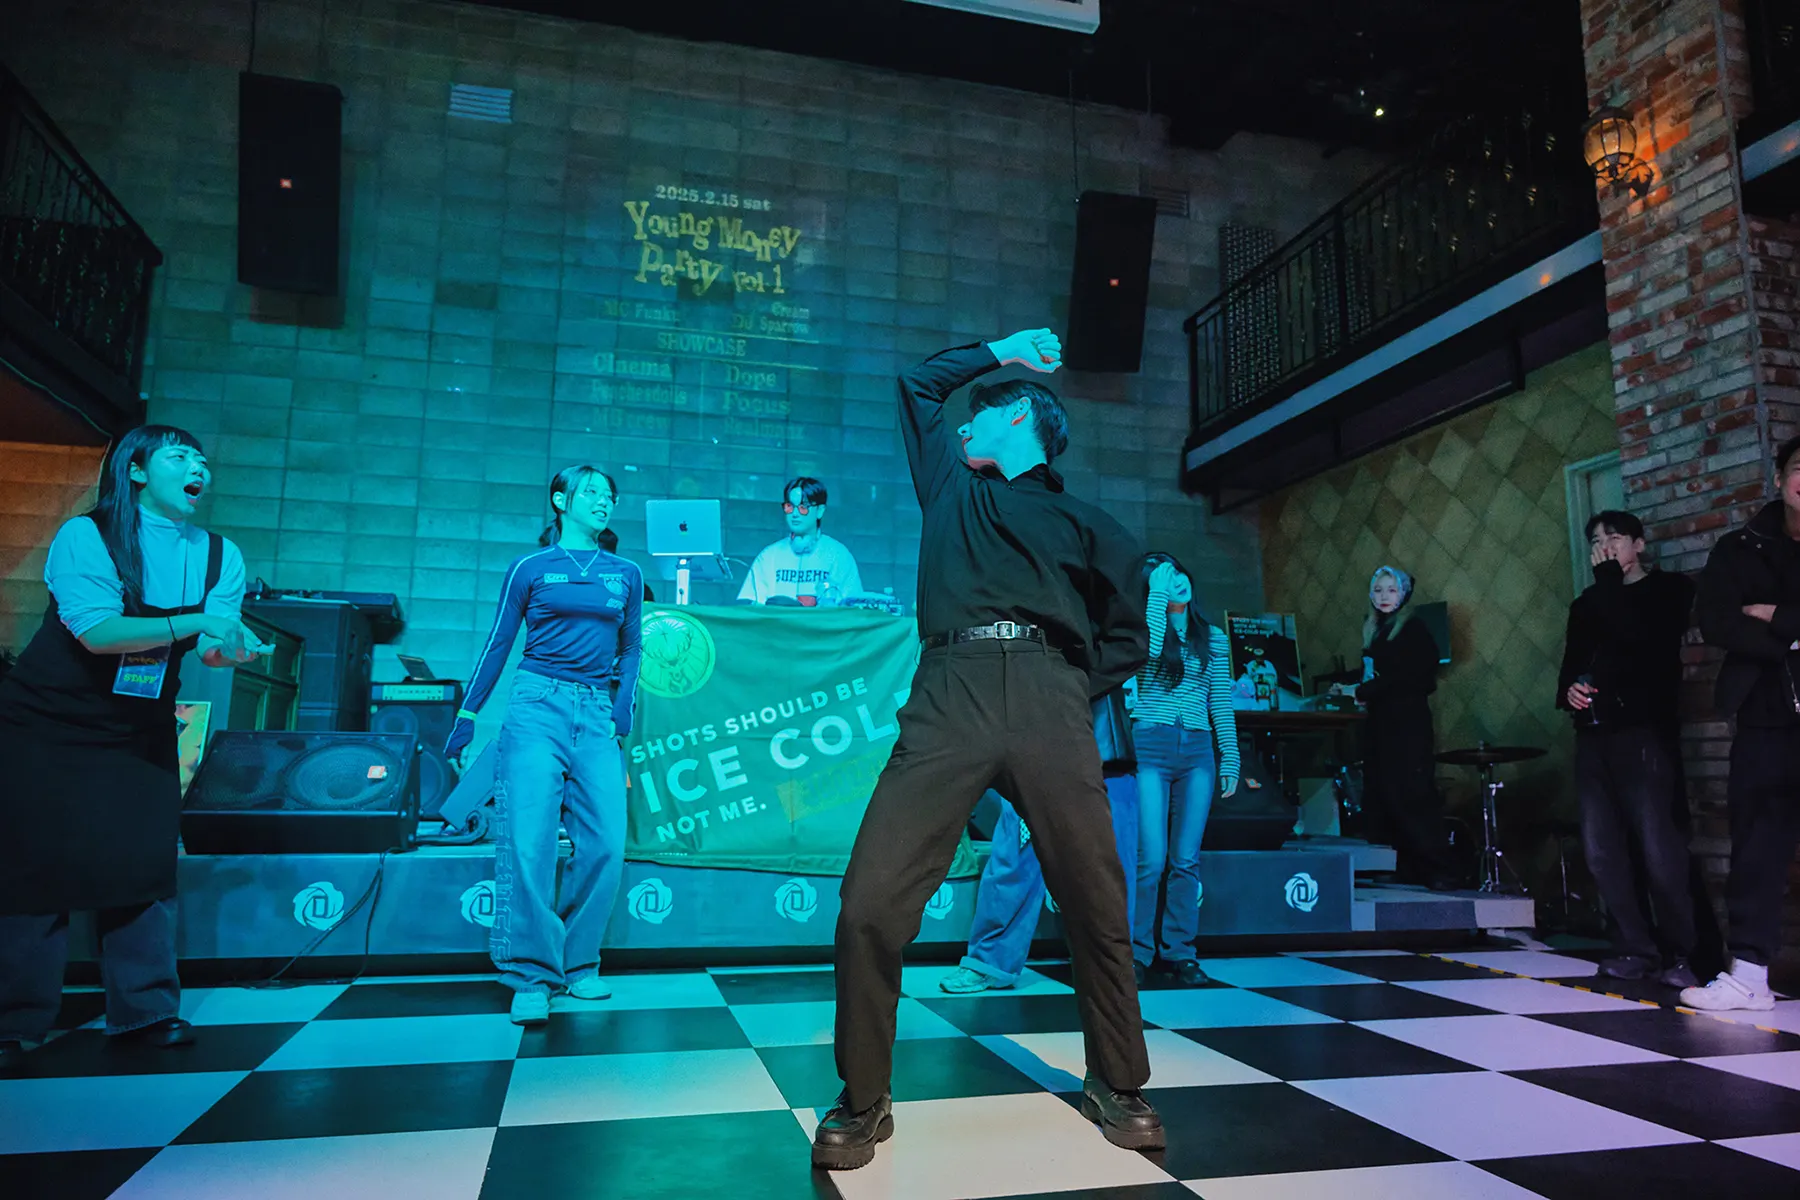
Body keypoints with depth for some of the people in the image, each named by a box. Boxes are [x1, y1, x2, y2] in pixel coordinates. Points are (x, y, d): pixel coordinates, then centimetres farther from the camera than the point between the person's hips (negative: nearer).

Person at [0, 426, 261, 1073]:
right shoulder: (85, 534, -12)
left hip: (141, 731, 4)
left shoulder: (221, 556, 1)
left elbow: (213, 647, -7)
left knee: (144, 863, 2)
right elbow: (96, 631, -23)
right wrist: (192, 624, -28)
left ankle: (144, 1008, 13)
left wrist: (231, 646, -29)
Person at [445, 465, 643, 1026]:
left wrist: (622, 707, 4)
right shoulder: (530, 568, 7)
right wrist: (467, 715, 7)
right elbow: (498, 644, 9)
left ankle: (577, 964, 11)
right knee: (528, 840, -10)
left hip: (597, 715, 3)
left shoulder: (626, 574, 13)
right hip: (538, 706, -3)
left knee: (606, 843, -5)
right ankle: (532, 977, -1)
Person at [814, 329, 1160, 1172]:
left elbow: (1127, 635, 23)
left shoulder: (1084, 524, 25)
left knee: (1095, 905, -1)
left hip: (1049, 702, 0)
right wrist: (998, 348, 45)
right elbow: (920, 383, 42)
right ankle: (863, 1102, 5)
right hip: (951, 695, 1)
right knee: (871, 904, -12)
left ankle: (1116, 1085, 22)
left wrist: (1073, 693, 10)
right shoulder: (951, 487, 30)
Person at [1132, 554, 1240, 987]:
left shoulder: (1214, 639, 14)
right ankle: (1137, 951, 4)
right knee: (1151, 858, -8)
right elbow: (1146, 649, -19)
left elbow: (1221, 703, 15)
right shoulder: (1146, 624, 6)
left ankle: (1179, 951, 13)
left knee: (1186, 860, 4)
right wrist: (1158, 593, -10)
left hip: (1197, 750, 3)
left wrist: (1230, 757, 9)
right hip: (1150, 746, -3)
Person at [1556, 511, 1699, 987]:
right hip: (1593, 735, 6)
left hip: (1645, 732, -5)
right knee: (1602, 849, 1)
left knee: (1657, 848, -10)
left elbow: (1637, 638, -12)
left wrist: (1609, 581, -3)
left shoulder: (1669, 589, 6)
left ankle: (1679, 954, 2)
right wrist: (1569, 690, -1)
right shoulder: (1587, 604, 23)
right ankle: (1636, 947, 10)